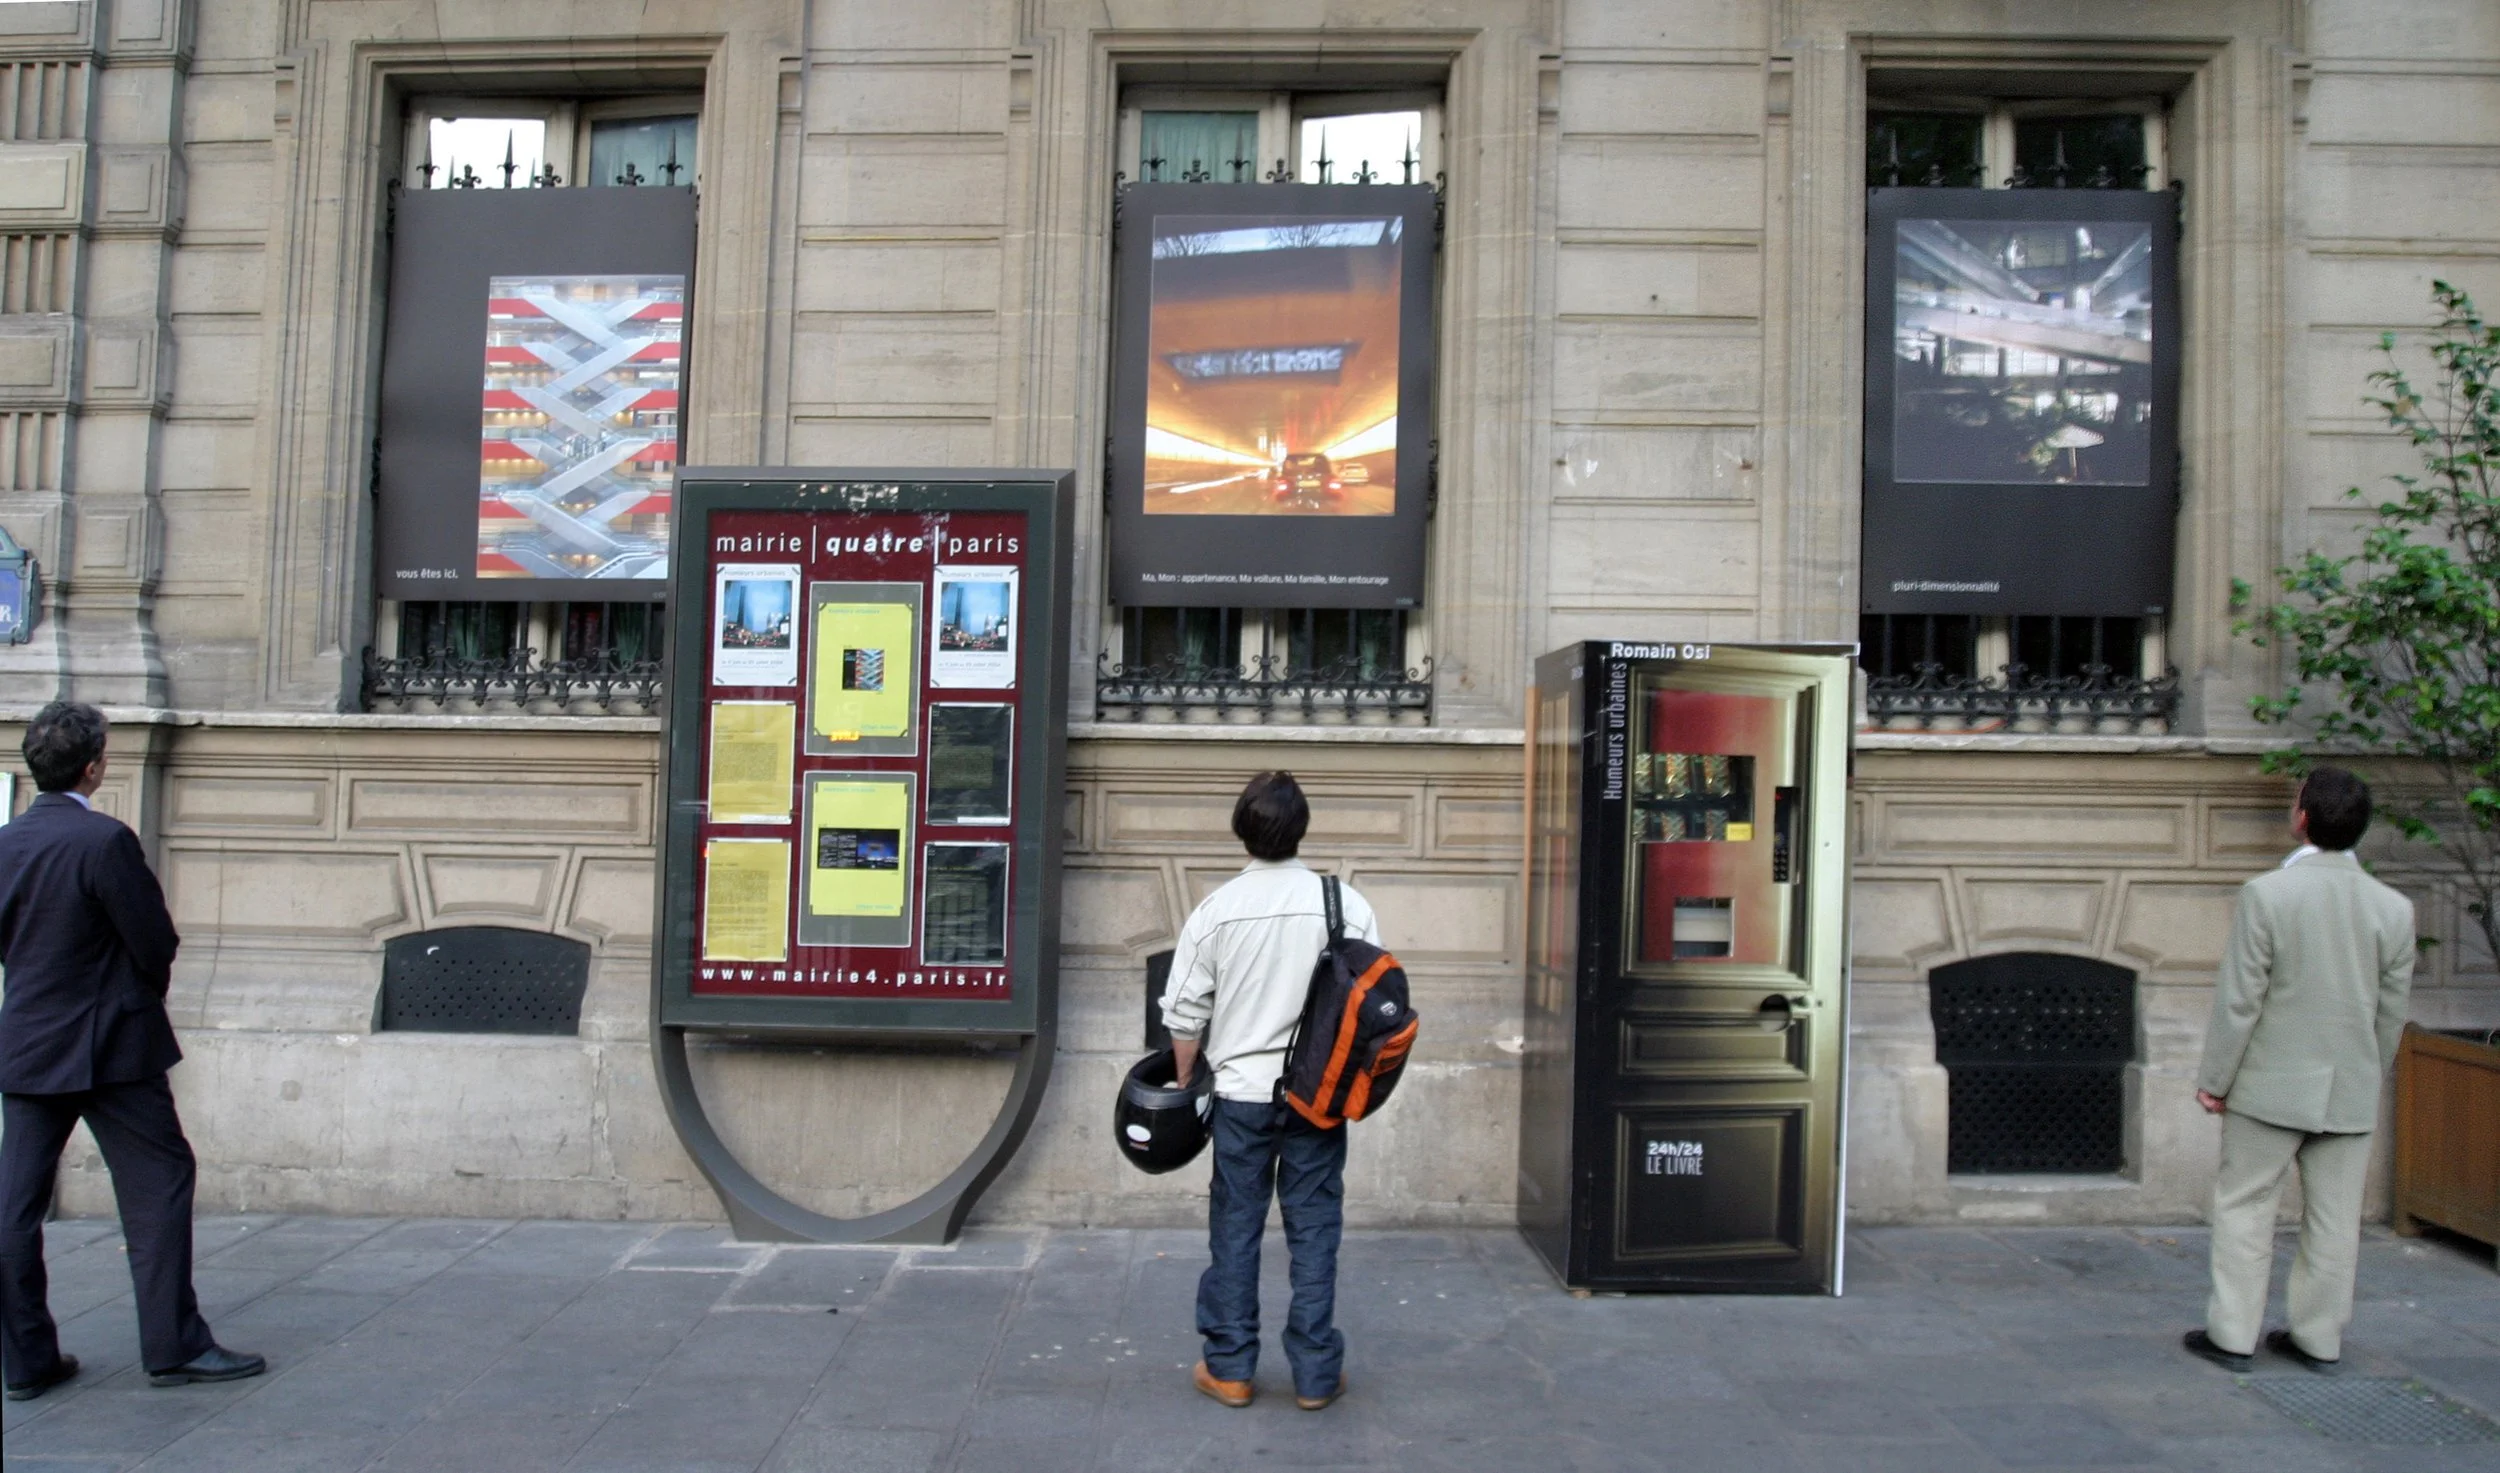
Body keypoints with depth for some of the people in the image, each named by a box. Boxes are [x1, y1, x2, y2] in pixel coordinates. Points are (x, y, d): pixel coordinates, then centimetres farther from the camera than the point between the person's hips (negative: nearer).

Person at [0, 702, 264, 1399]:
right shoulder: (104, 840, -16)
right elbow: (156, 943, -12)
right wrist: (142, 992, 8)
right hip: (108, 1046, -7)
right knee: (159, 1183, 1)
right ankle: (174, 1345, 2)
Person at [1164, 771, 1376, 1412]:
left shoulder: (1216, 909, -6)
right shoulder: (1345, 905, -7)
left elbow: (1185, 1016, -2)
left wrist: (1185, 1083, 14)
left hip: (1241, 1093, 0)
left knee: (1235, 1229, 11)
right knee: (1314, 1230, 9)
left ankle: (1229, 1369, 19)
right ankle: (1315, 1374, 14)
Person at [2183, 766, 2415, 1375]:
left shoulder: (2267, 893, -15)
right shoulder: (2394, 907, -2)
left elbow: (2238, 999, -13)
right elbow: (2391, 1012, 5)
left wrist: (2214, 1080, -4)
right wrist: (2367, 1078, 19)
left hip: (2273, 1085, -4)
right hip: (2350, 1093, 4)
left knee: (2245, 1209, 7)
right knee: (2334, 1219, 12)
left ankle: (2233, 1335, 10)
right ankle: (2320, 1339, 21)